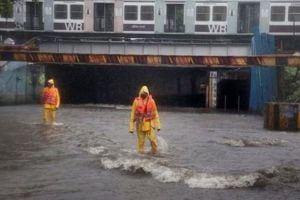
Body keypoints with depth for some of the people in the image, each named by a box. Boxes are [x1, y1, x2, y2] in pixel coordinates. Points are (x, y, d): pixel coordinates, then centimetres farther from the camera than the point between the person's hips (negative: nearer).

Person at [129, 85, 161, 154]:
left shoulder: (151, 101, 1)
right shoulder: (136, 101, -2)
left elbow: (155, 113, 4)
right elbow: (132, 114, 1)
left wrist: (158, 125, 2)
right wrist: (131, 127, 0)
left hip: (149, 124, 0)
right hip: (140, 124, 0)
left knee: (152, 138, -8)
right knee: (141, 140, 3)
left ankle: (154, 150, 15)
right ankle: (141, 152, 18)